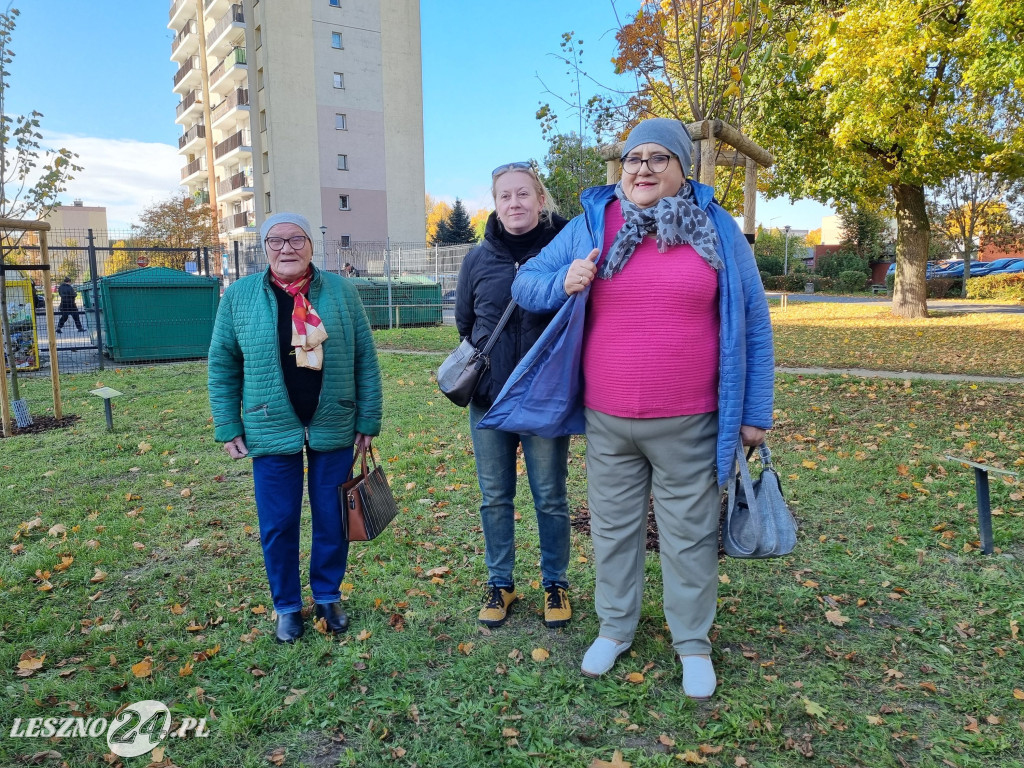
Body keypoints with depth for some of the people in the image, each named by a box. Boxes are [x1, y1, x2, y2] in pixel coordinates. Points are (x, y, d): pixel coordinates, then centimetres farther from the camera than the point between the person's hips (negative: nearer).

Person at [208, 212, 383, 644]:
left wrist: (368, 422, -1)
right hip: (272, 431, 0)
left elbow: (365, 360, 1)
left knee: (333, 520, 11)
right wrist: (228, 428, 0)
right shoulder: (239, 295, 0)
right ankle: (287, 607, 29)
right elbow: (222, 366, 4)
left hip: (334, 429, 1)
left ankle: (328, 597, 31)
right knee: (278, 525, 9)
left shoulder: (341, 292, 0)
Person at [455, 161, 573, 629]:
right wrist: (488, 359, 10)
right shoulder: (478, 259, 3)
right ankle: (499, 582, 30)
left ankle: (555, 583, 29)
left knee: (550, 498, 9)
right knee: (494, 497, 12)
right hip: (489, 399, 3)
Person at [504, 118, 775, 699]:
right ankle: (615, 628, 36)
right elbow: (525, 284, 9)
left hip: (688, 424, -1)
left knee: (690, 535, 10)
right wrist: (564, 283, -14)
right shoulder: (591, 226, 3)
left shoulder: (717, 228, 0)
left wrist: (756, 412, 1)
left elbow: (753, 324, 3)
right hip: (607, 421, 2)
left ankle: (694, 642, 31)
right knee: (614, 527, 15)